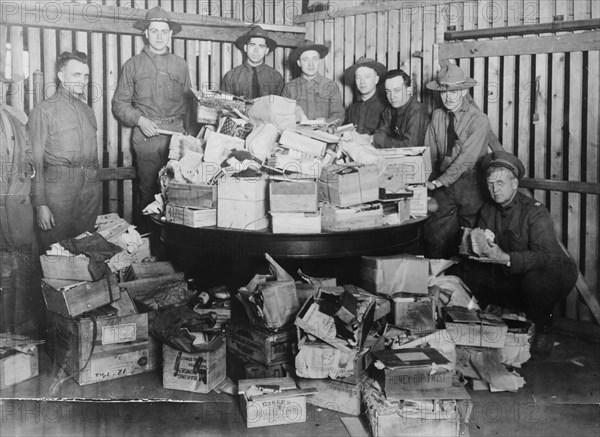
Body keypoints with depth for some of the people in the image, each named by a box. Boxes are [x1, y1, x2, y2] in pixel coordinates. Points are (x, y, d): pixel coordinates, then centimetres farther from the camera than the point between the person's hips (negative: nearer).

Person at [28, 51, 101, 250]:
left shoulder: (88, 111, 19)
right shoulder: (43, 111, -1)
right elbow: (34, 161, -6)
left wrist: (96, 185, 13)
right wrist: (40, 204, -13)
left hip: (91, 188, 5)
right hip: (58, 188, -5)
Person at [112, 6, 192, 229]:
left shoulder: (180, 64, 15)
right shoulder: (133, 64, 10)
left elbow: (188, 102, 14)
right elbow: (119, 103, 8)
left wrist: (187, 132, 1)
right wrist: (139, 120, -9)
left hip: (176, 134, 1)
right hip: (146, 135, -1)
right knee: (148, 191, -3)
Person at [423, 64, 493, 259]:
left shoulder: (479, 120, -10)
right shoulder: (437, 116, 6)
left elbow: (466, 158, -17)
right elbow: (429, 153, 4)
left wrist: (438, 182, -21)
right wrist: (426, 181, -11)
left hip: (470, 186, -3)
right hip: (443, 185, 4)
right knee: (435, 236, 0)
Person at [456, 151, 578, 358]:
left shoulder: (535, 211, -23)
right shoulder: (487, 210, -1)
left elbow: (545, 256, -35)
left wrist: (505, 258, -45)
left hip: (553, 272, -7)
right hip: (511, 275, 7)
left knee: (534, 279, -40)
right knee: (469, 273, -6)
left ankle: (544, 330, -6)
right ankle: (525, 313, 4)